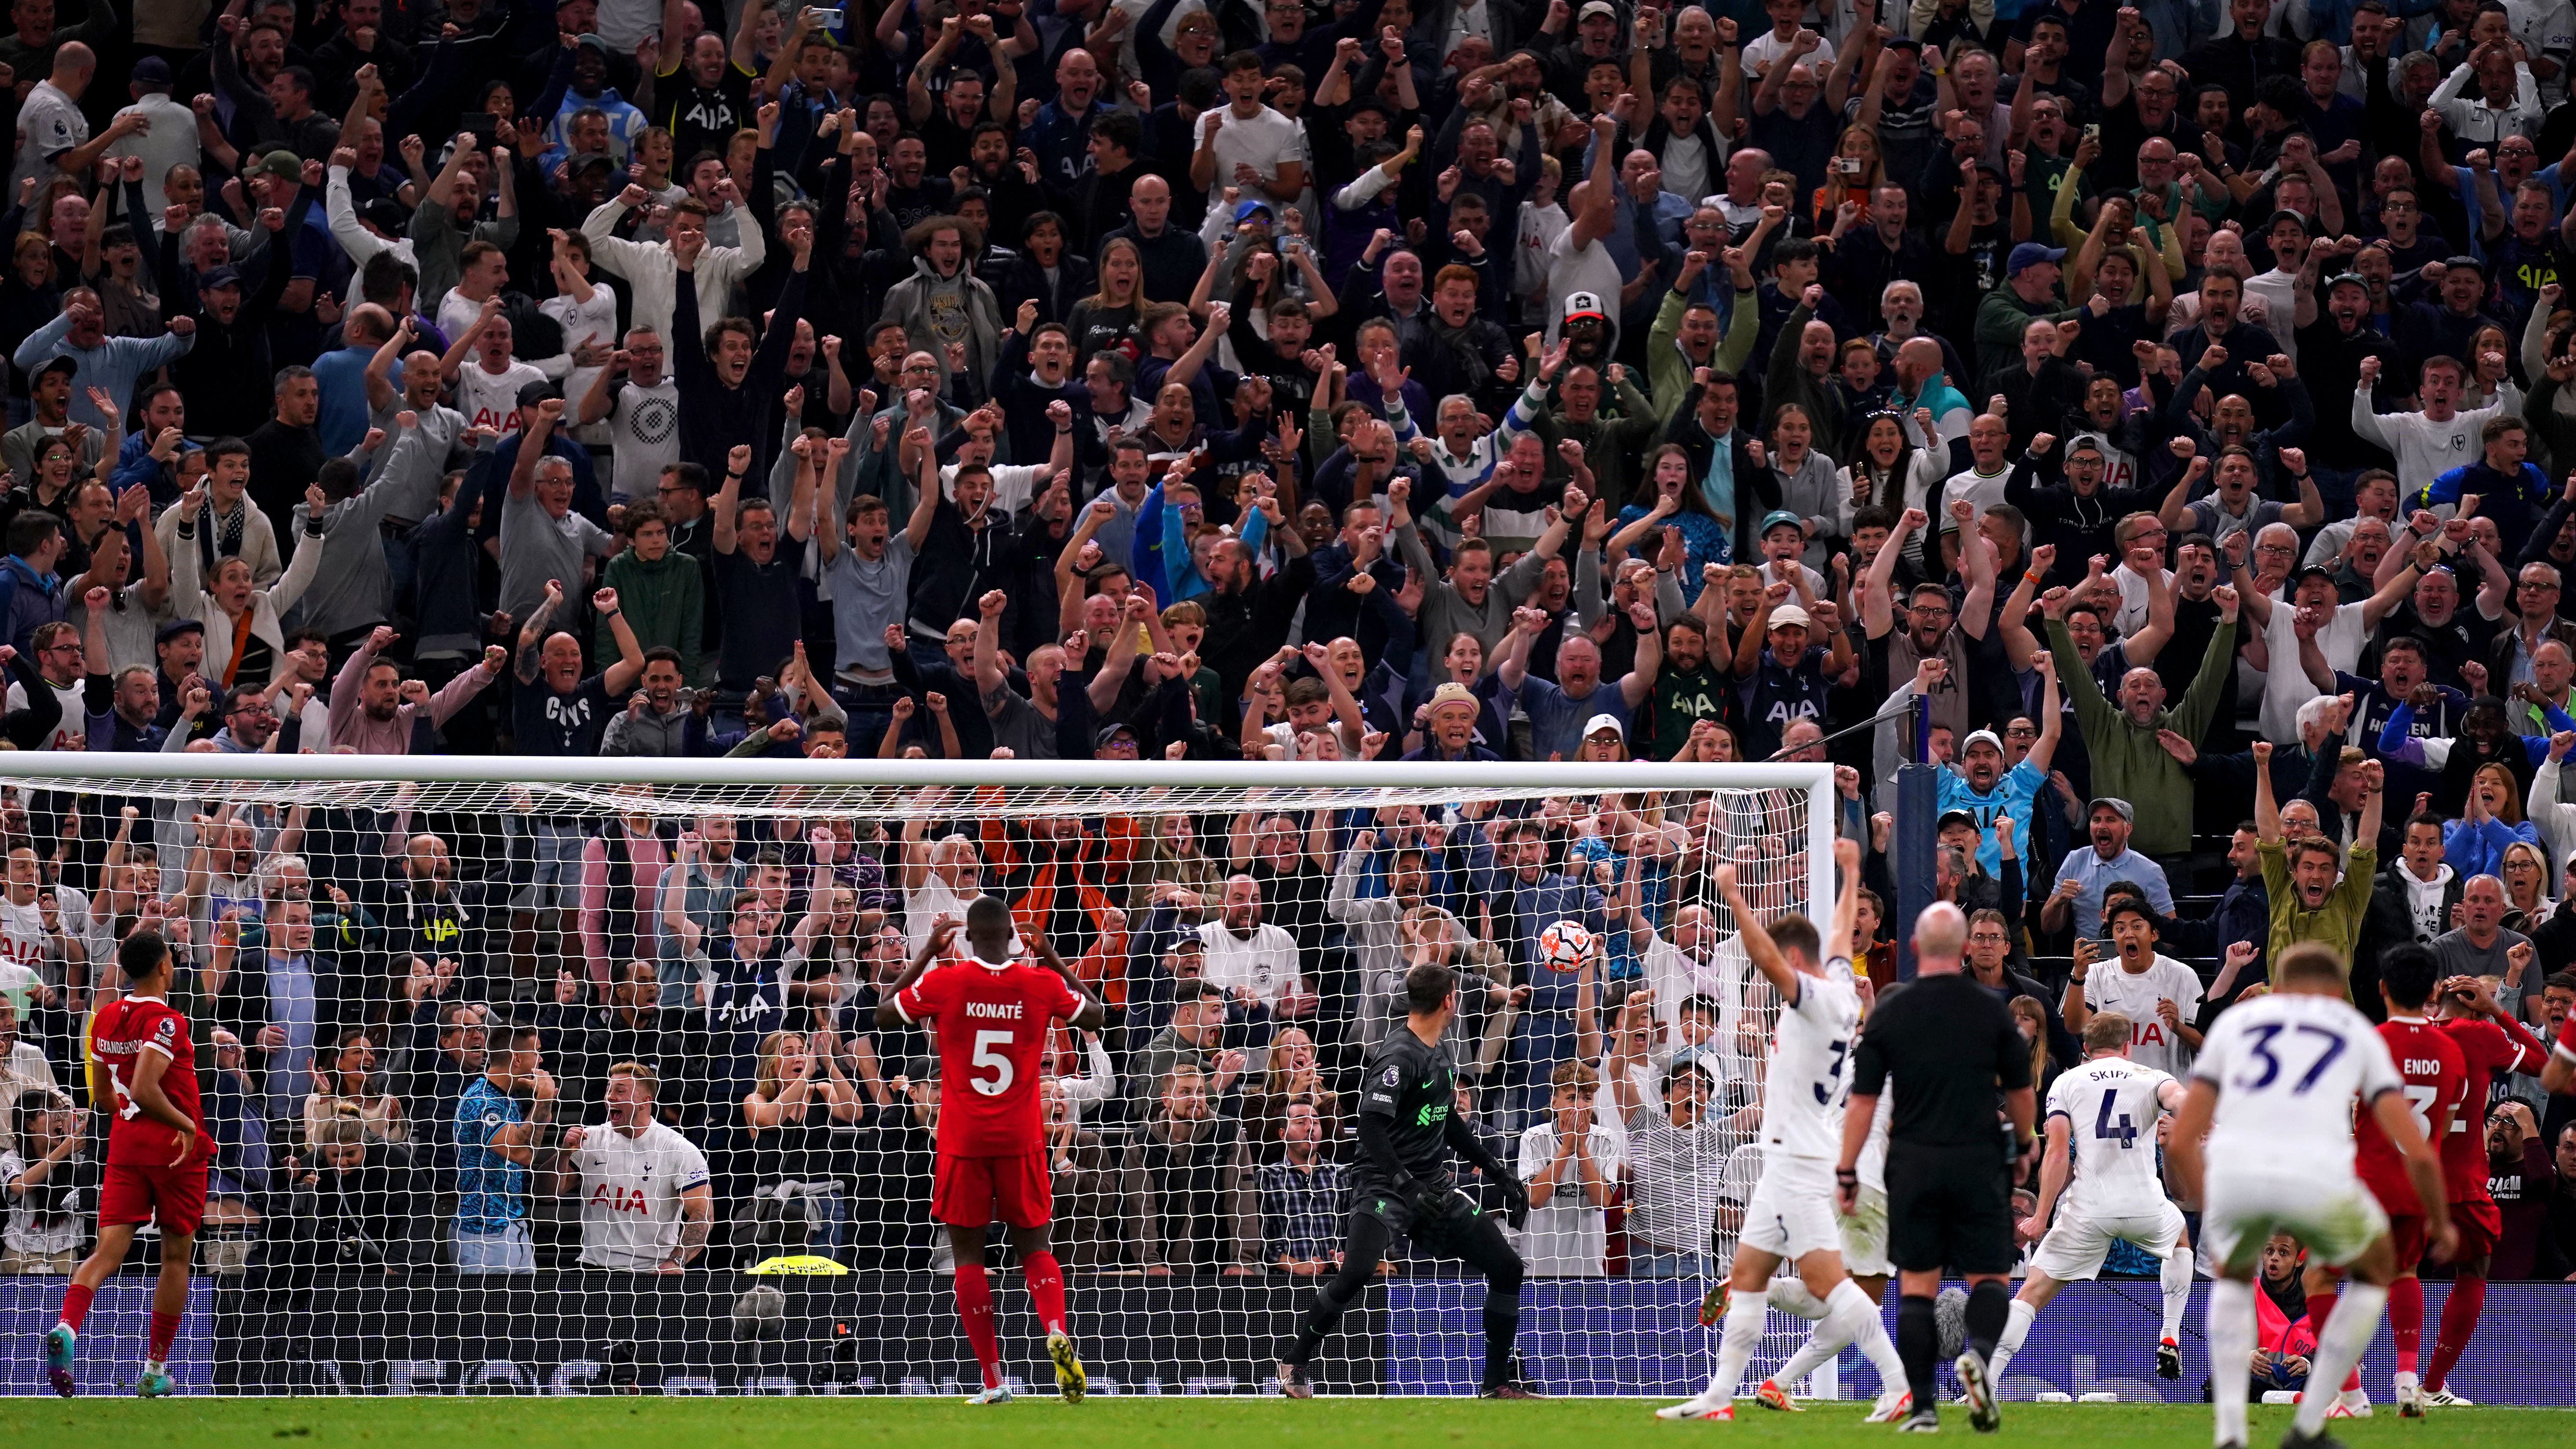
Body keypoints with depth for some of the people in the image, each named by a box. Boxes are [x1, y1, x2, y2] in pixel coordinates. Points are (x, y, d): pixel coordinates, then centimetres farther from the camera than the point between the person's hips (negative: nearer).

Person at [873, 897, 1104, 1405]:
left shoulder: (944, 982, -8)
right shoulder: (1042, 985, -3)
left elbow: (884, 1016, 8)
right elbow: (1096, 1017, 15)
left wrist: (926, 954, 12)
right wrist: (1054, 961, 18)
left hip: (963, 1143, -1)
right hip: (1021, 1140, 1)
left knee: (968, 1253, 6)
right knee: (1034, 1248, 12)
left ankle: (993, 1381, 1)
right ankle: (1057, 1332, -18)